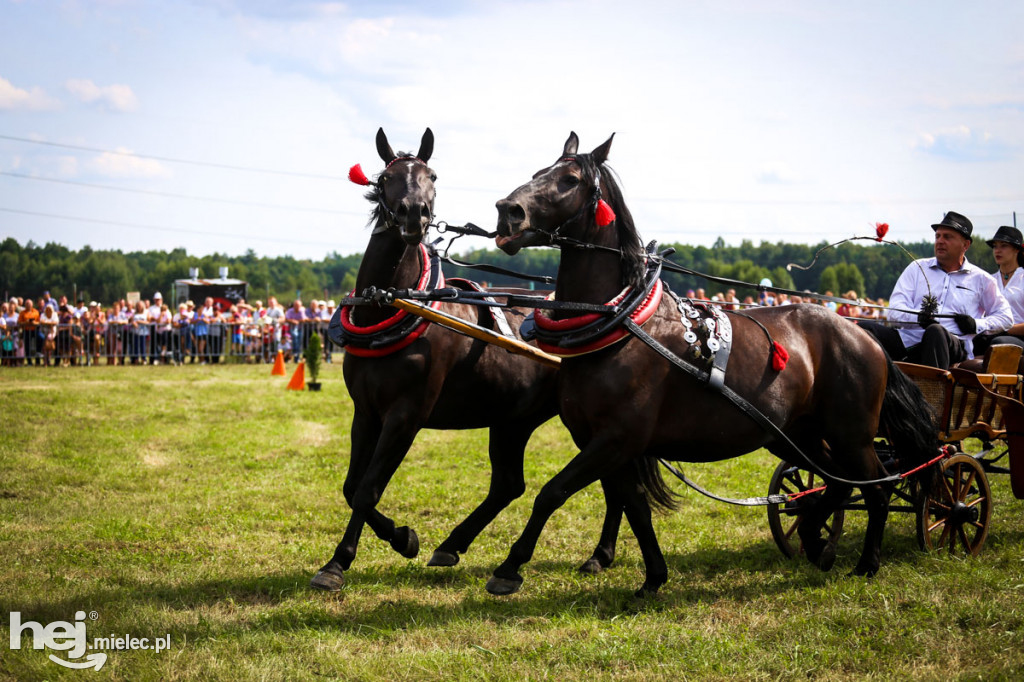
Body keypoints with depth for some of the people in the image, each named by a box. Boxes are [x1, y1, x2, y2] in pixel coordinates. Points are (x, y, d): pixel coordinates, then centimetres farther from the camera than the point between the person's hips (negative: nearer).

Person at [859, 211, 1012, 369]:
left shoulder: (980, 279, 20)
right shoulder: (917, 268, 23)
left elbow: (1005, 317, 23)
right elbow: (894, 311, 11)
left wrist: (976, 325, 2)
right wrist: (917, 317, -13)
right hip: (909, 339, 2)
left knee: (935, 332, -41)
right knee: (864, 329, -26)